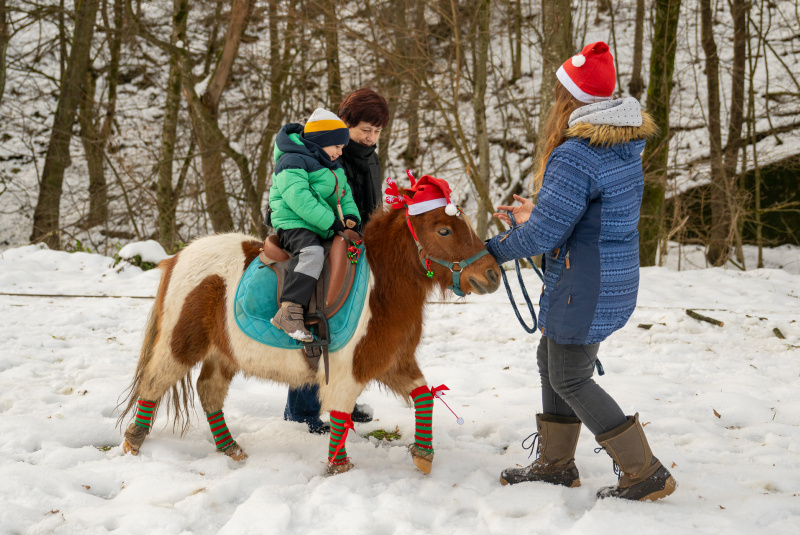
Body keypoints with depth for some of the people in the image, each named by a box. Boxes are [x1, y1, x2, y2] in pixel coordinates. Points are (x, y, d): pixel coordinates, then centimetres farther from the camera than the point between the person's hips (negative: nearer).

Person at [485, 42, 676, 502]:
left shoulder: (574, 156, -24)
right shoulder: (627, 147, 7)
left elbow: (544, 234, -22)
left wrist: (496, 249, -5)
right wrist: (536, 216, 17)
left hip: (586, 287, -10)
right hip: (615, 278, 10)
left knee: (571, 379, 3)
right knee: (551, 360, 21)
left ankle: (646, 473, 7)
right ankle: (556, 463, 32)